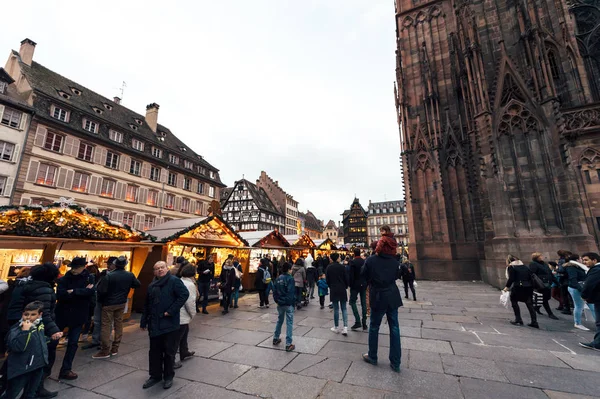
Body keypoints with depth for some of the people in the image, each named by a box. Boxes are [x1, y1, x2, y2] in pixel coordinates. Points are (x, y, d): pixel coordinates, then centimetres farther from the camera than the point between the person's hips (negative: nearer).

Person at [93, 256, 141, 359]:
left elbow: (101, 290, -19)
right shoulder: (130, 275, -7)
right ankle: (115, 348, 21)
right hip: (121, 303, 4)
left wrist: (100, 300, 1)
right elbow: (137, 284, 6)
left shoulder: (108, 276, -20)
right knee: (118, 324, 13)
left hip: (108, 304, -4)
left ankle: (105, 350, 9)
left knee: (106, 325, 5)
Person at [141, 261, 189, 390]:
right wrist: (144, 321, 16)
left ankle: (168, 377, 27)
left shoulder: (174, 281, -12)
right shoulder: (152, 285, 11)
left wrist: (171, 311, -20)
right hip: (155, 325, 6)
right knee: (155, 351, 16)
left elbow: (184, 294, -22)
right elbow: (147, 305, 18)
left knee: (169, 352, 8)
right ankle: (155, 376, 35)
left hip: (170, 324, -6)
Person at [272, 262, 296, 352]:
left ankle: (276, 339, 35)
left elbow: (274, 291, 7)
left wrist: (277, 301, 14)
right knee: (289, 323, 2)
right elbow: (291, 293, -18)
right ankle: (288, 344, 4)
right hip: (288, 304, -6)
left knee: (279, 320, 23)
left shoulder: (278, 279, 4)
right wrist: (293, 303, -9)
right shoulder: (290, 279, -15)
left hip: (280, 304, 6)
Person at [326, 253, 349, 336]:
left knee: (336, 309, 8)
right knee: (344, 308, 8)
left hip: (333, 290, 0)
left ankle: (336, 327, 17)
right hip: (342, 289, 0)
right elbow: (346, 278, -2)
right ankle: (345, 327, -2)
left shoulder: (329, 268, -4)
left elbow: (327, 280, 1)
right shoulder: (342, 267, -6)